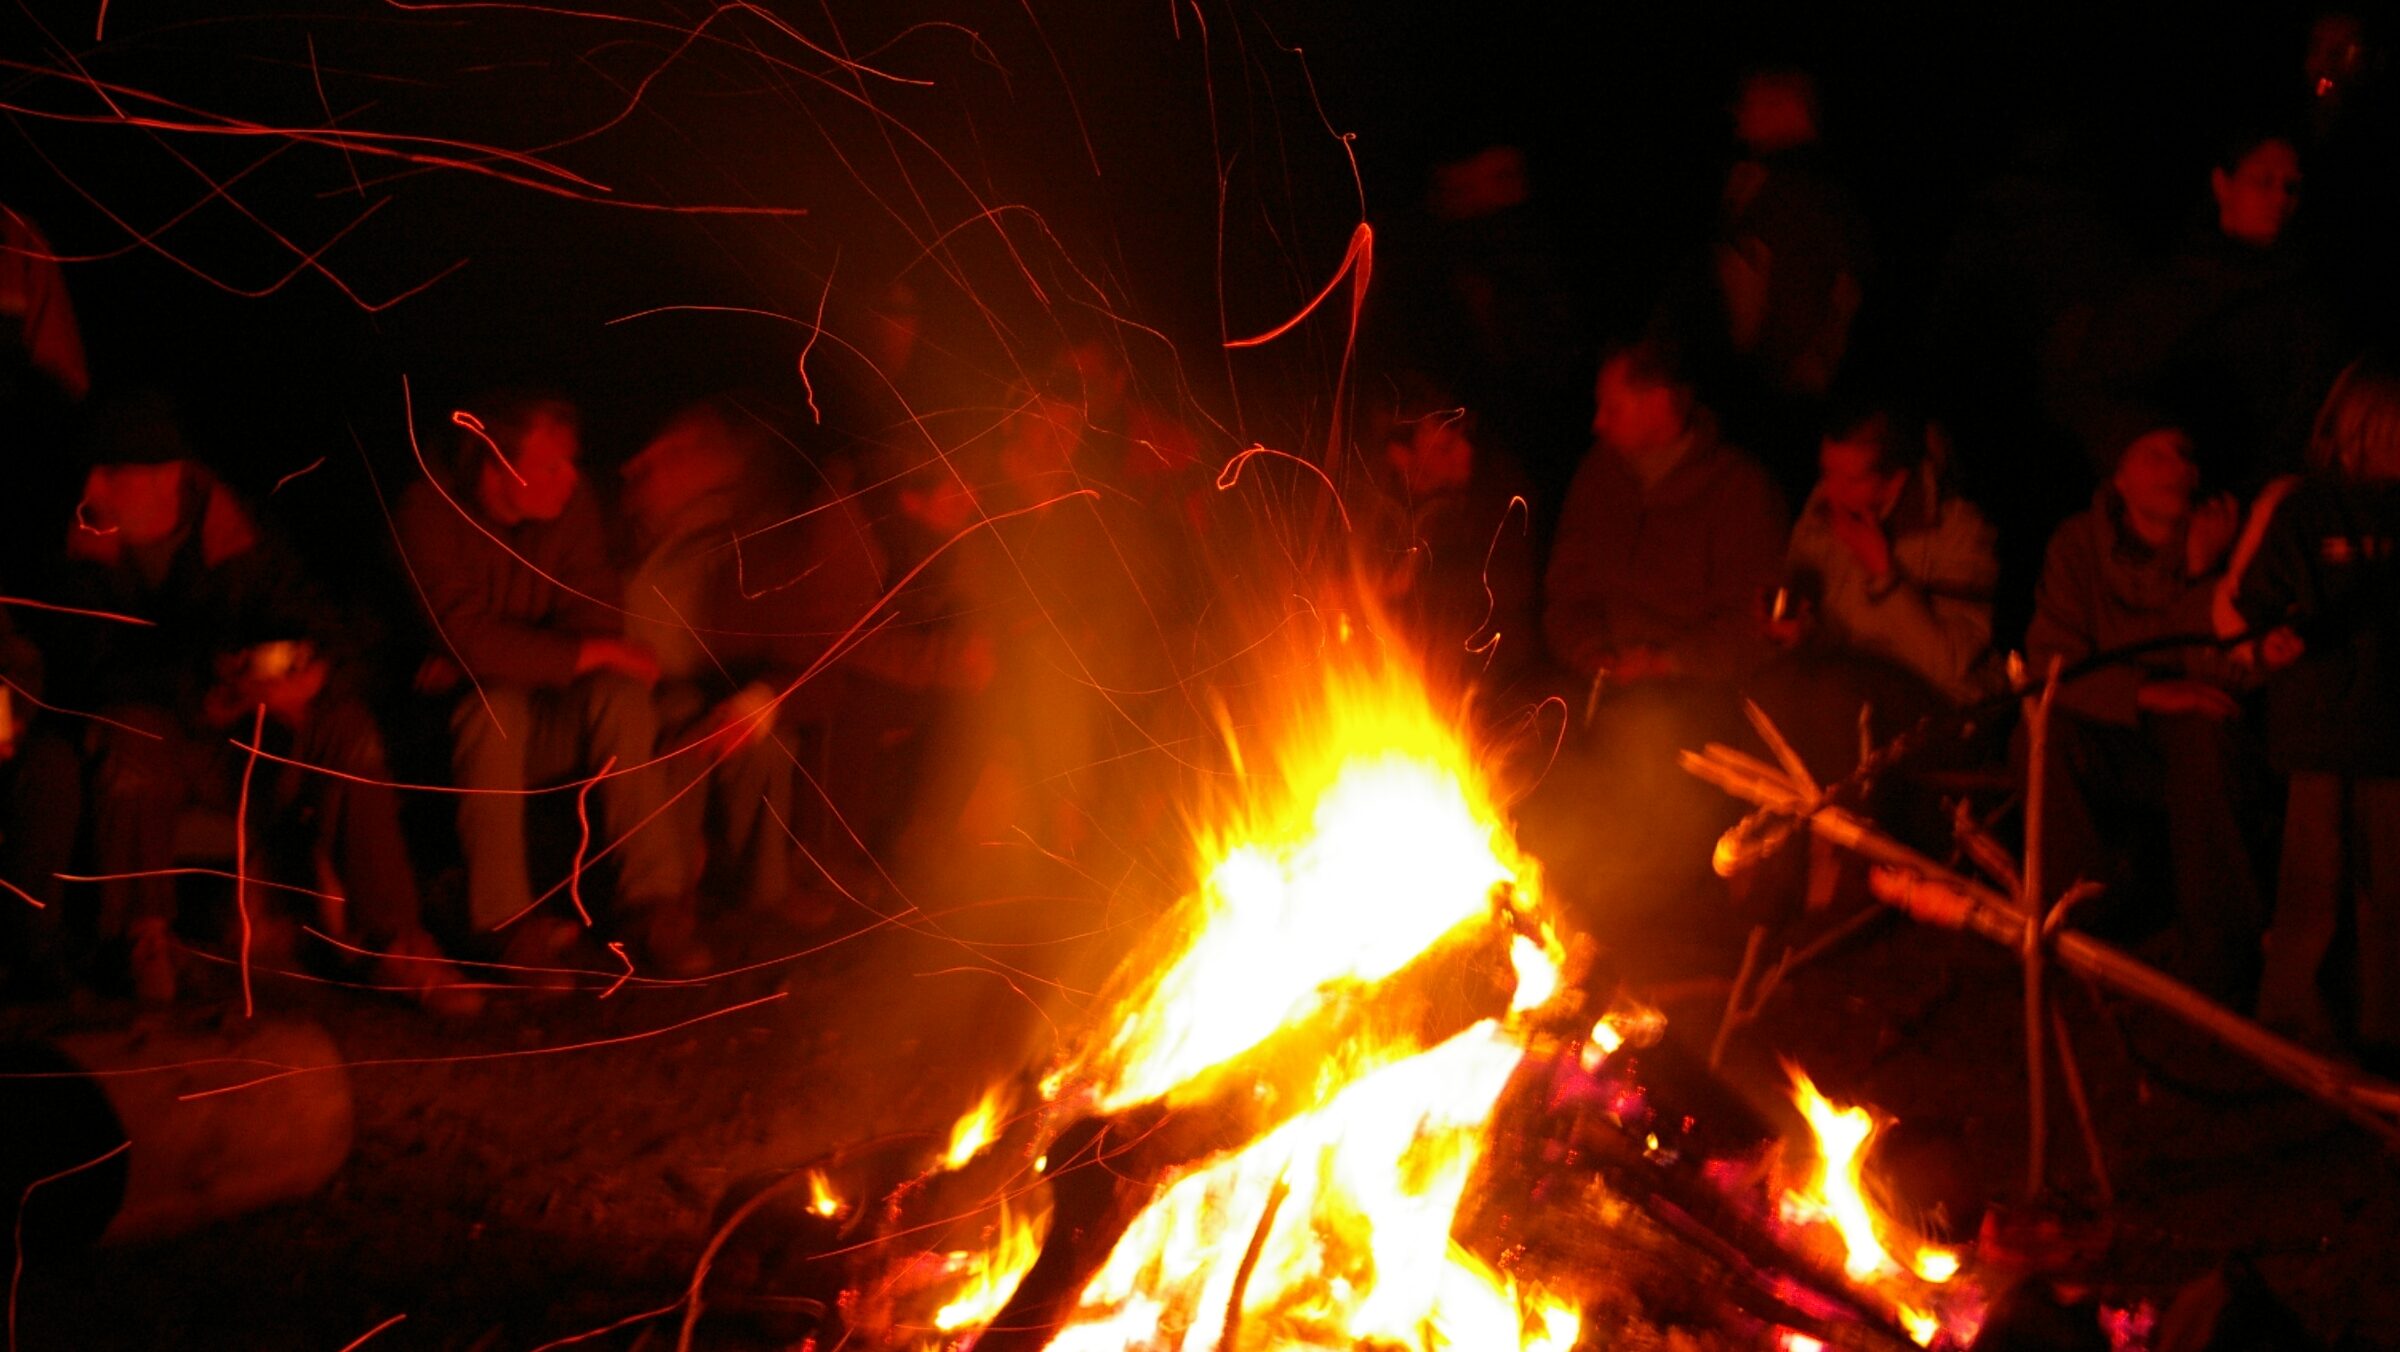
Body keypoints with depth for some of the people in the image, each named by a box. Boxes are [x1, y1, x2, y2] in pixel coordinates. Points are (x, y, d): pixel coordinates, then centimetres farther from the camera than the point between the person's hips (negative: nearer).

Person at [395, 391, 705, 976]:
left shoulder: (573, 505, -2)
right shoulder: (431, 511, -15)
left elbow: (597, 618, -7)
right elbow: (470, 637, -24)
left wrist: (472, 662, -18)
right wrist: (594, 654, -23)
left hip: (552, 725, 4)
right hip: (459, 722, -4)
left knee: (621, 693, -26)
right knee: (497, 705, -36)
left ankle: (654, 903, -27)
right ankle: (506, 918, -33)